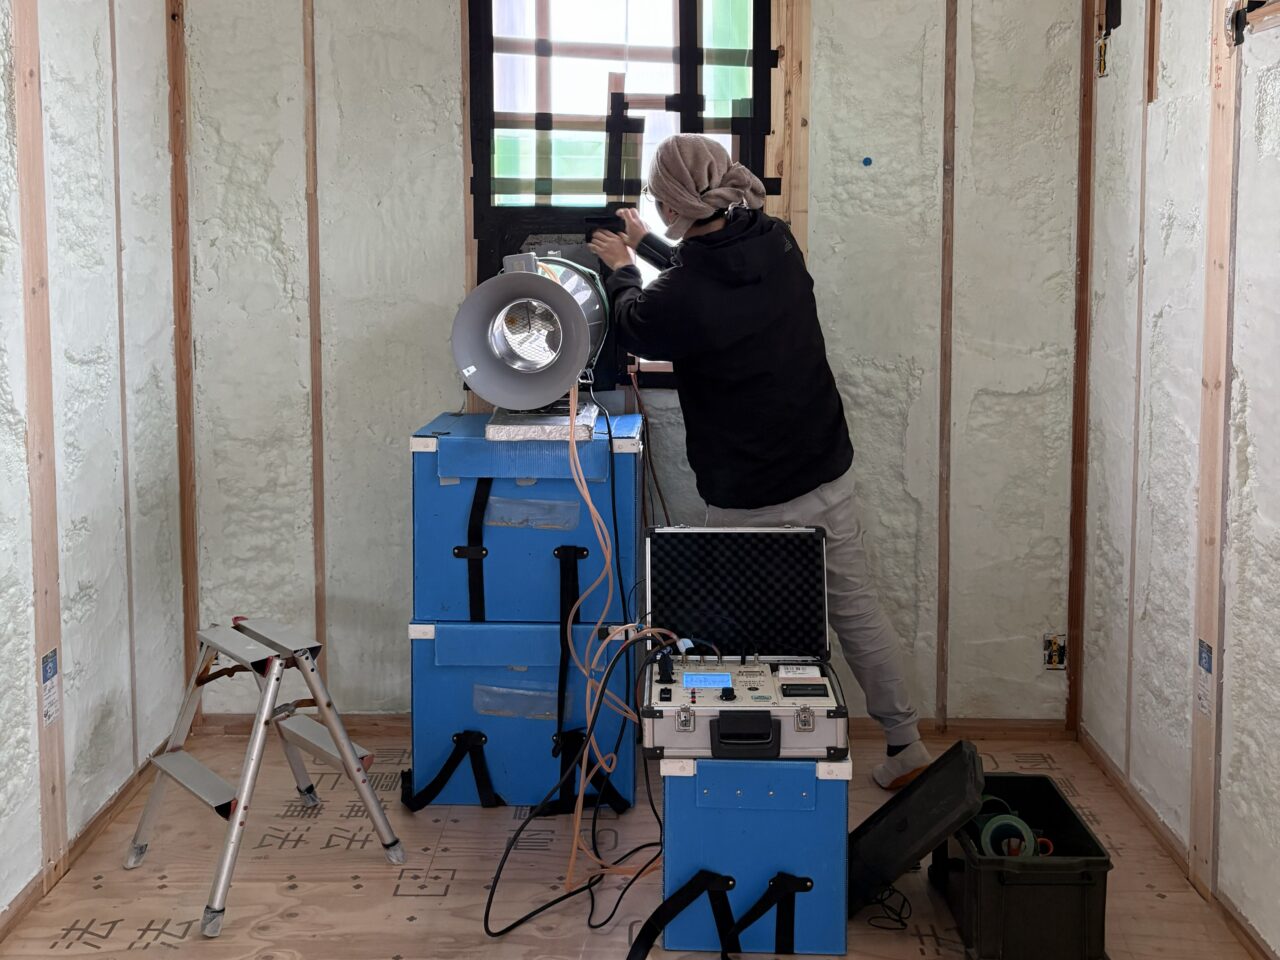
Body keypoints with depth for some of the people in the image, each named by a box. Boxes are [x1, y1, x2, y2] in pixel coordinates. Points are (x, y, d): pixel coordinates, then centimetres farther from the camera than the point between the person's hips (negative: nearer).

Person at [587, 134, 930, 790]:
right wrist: (647, 245, 34)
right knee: (856, 608, 16)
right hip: (829, 471, 6)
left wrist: (621, 269, 23)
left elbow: (632, 328, 3)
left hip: (753, 501, -6)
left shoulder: (677, 298, -22)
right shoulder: (777, 243, -3)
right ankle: (905, 745, 27)